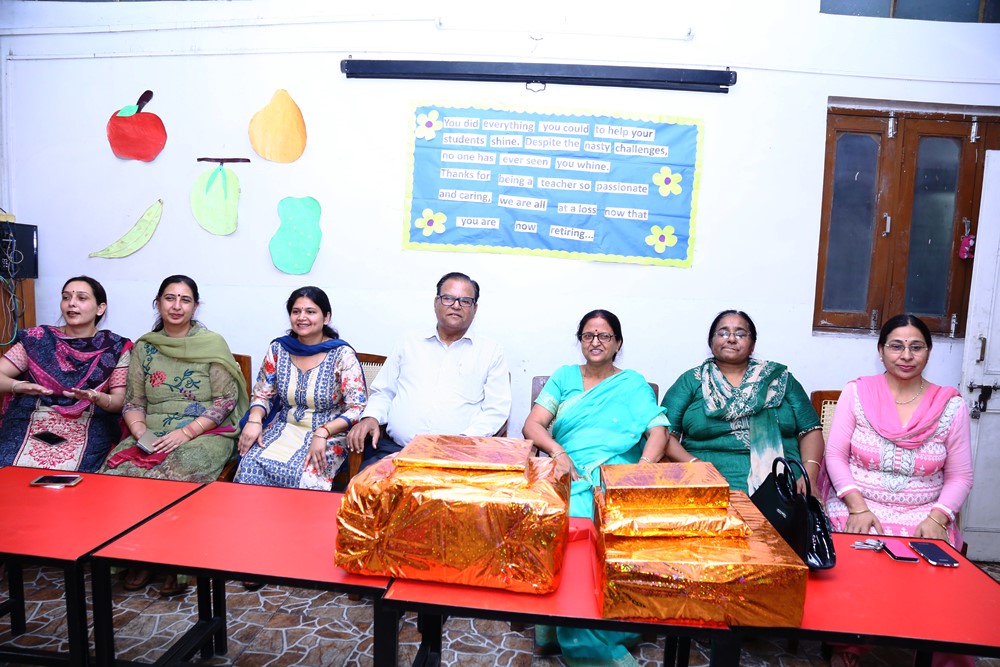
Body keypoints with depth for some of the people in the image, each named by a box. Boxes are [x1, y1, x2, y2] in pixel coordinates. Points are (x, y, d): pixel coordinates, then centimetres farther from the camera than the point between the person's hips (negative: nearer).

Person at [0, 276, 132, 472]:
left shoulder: (116, 348, 6)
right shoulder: (37, 338, 10)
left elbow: (120, 401, 3)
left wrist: (96, 397, -18)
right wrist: (19, 386, -15)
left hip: (89, 429, -2)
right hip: (32, 424, 2)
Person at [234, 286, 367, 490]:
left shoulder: (342, 354, -9)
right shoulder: (278, 349, 4)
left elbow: (357, 408, -13)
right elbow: (262, 394, 11)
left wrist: (322, 433, -26)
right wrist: (254, 420, -11)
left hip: (329, 435, -3)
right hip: (284, 429, 4)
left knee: (306, 476, -32)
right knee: (251, 466, -25)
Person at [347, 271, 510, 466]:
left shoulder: (491, 352, 10)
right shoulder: (410, 342, 19)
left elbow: (496, 410, 3)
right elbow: (383, 392, 22)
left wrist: (464, 439, -12)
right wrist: (371, 417, 1)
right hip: (394, 449, 2)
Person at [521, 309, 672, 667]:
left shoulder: (633, 384, 18)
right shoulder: (564, 377, 21)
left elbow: (659, 431, 4)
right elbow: (531, 425, 11)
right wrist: (557, 452, -10)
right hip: (572, 478, 1)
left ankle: (579, 638, -22)